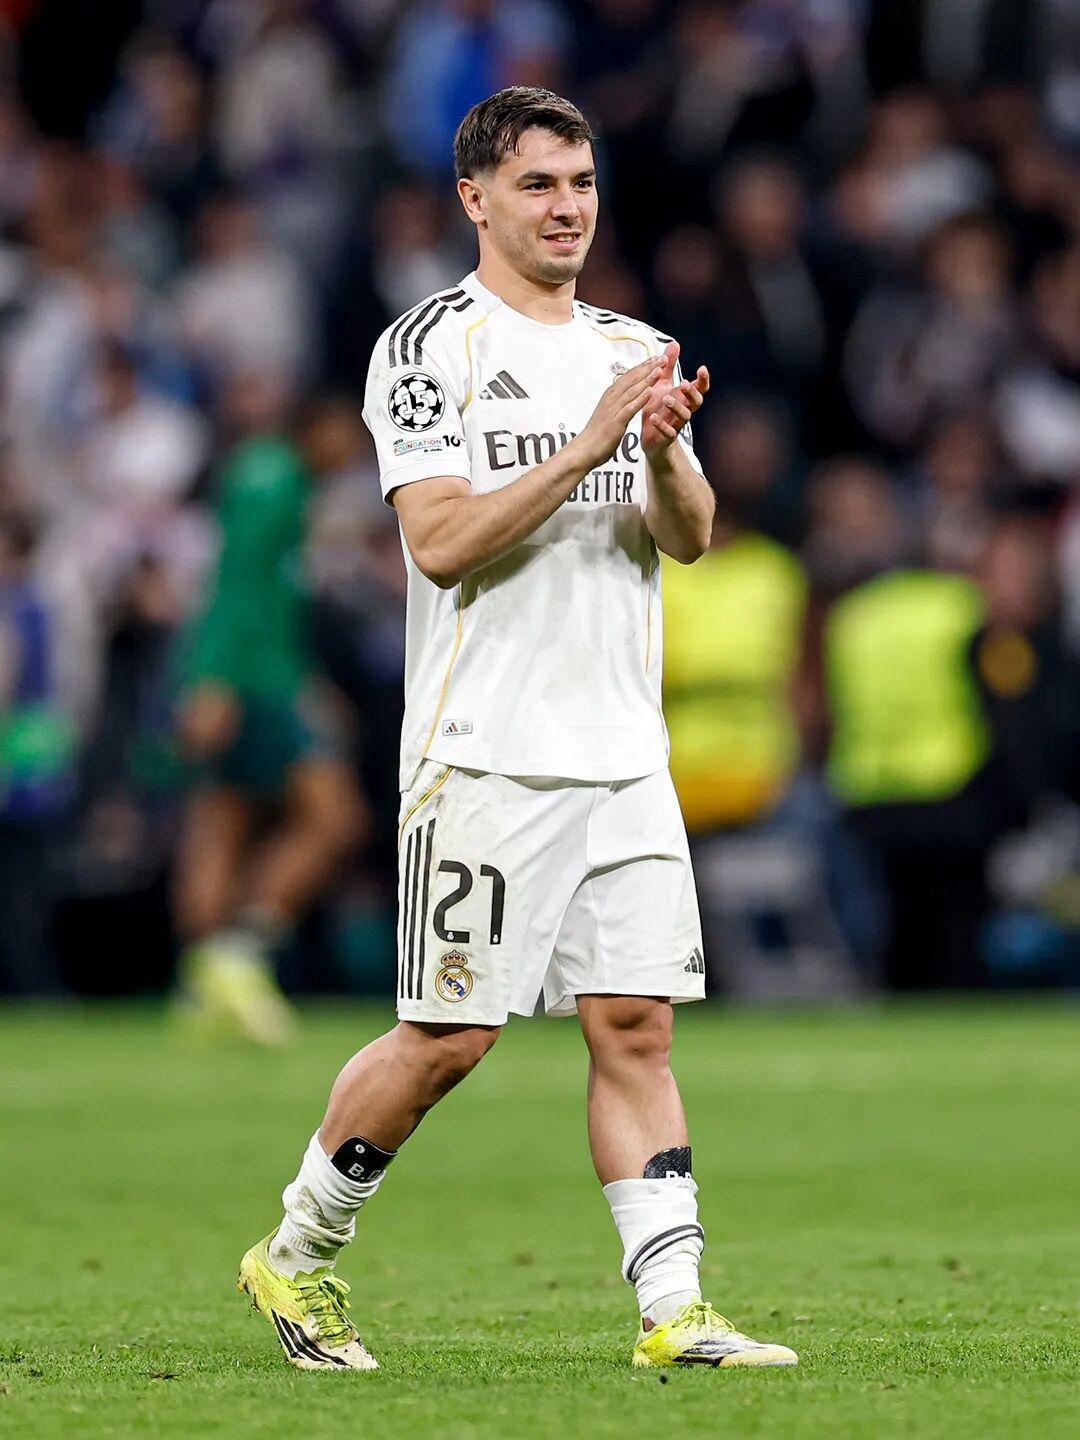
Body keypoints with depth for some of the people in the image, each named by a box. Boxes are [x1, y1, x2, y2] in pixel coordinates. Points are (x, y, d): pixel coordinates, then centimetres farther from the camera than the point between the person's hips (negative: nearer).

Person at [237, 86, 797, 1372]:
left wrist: (664, 451, -14)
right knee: (451, 1036, -3)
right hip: (484, 752, -5)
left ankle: (671, 1310, -3)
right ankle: (296, 1255, 15)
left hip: (624, 756, 5)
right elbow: (441, 542, -14)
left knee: (635, 1024, -1)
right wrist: (584, 448, -20)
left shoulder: (634, 351, 15)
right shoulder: (429, 347, -4)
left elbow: (689, 538, 7)